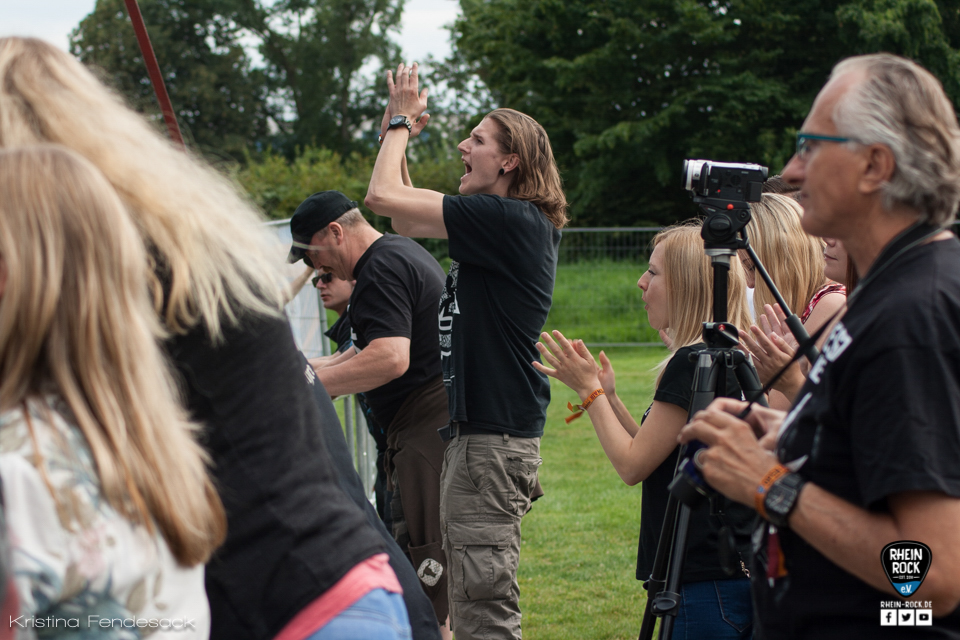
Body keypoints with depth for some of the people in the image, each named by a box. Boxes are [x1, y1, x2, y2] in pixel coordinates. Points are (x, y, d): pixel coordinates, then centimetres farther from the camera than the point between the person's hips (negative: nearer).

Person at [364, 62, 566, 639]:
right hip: (477, 427, 10)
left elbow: (383, 196, -15)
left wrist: (401, 122, 1)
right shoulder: (514, 223, 14)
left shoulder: (510, 220, -15)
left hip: (496, 439, -10)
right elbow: (405, 220, 25)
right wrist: (400, 133, 20)